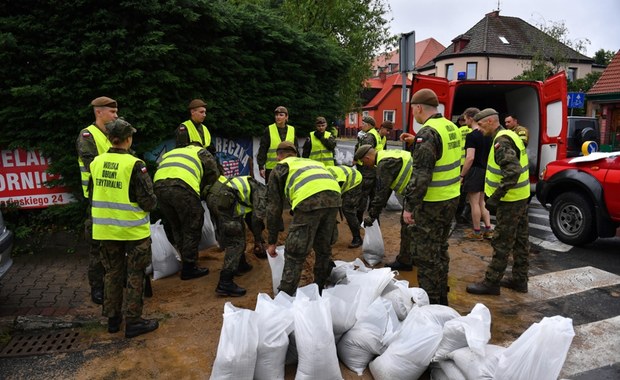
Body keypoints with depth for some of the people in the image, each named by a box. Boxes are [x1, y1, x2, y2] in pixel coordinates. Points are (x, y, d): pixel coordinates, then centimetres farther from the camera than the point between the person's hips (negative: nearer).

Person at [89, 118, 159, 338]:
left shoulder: (96, 163, 0)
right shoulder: (134, 165, -18)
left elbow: (94, 195, 12)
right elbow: (148, 201, -17)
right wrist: (151, 205, 4)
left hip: (105, 228, 6)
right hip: (132, 229, -5)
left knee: (112, 273, 19)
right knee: (134, 276, 8)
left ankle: (113, 319, 31)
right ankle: (133, 322, 15)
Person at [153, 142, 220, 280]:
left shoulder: (170, 153, 40)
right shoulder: (201, 151, 26)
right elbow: (214, 173, 15)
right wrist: (202, 191, 30)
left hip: (159, 186, 6)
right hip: (183, 187, -5)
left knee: (177, 228, 20)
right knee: (192, 228, 8)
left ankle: (186, 262, 31)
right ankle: (189, 268, 14)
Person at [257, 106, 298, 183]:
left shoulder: (292, 130, 7)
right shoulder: (269, 130, -1)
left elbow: (296, 150, 13)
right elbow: (262, 150, -1)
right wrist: (261, 166, -6)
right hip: (271, 168, -2)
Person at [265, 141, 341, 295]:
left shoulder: (280, 167, 24)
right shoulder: (312, 162, 39)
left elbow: (274, 206, 20)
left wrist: (272, 241, 27)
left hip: (309, 199, -5)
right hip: (334, 196, 6)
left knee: (294, 253, 6)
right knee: (324, 248, 23)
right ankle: (320, 290, 38)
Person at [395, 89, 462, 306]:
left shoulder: (427, 133, -19)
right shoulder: (451, 127, 10)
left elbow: (421, 175, -24)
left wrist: (409, 206, -20)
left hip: (431, 204, -9)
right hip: (451, 199, 9)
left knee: (426, 254, 2)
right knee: (440, 249, 20)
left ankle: (430, 301, 11)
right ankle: (441, 296, 32)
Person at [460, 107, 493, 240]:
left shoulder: (471, 136, -16)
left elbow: (470, 158, -23)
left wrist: (462, 175, -16)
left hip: (475, 171, -8)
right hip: (485, 170, 8)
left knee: (474, 203, 1)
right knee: (482, 202, 17)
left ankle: (477, 232, 9)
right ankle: (488, 230, 17)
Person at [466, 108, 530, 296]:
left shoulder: (501, 141, -19)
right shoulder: (510, 135, 13)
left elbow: (512, 172, -29)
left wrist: (495, 198, -25)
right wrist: (497, 196, 18)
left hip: (510, 200, -10)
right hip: (521, 197, 10)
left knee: (502, 243, -2)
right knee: (520, 240, 16)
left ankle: (491, 282, 7)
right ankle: (519, 279, 27)